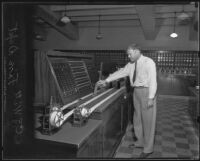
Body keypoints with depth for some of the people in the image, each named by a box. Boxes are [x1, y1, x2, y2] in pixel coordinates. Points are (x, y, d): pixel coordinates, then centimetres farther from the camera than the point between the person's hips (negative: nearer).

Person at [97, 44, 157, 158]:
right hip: (136, 91, 7)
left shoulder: (148, 62, -12)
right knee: (137, 119, 16)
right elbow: (120, 73, 11)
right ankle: (140, 142, 36)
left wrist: (151, 98, -20)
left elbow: (152, 80, -16)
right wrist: (106, 80, 8)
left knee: (148, 120, 2)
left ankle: (148, 148, 17)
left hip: (146, 92, -7)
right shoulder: (131, 64, 8)